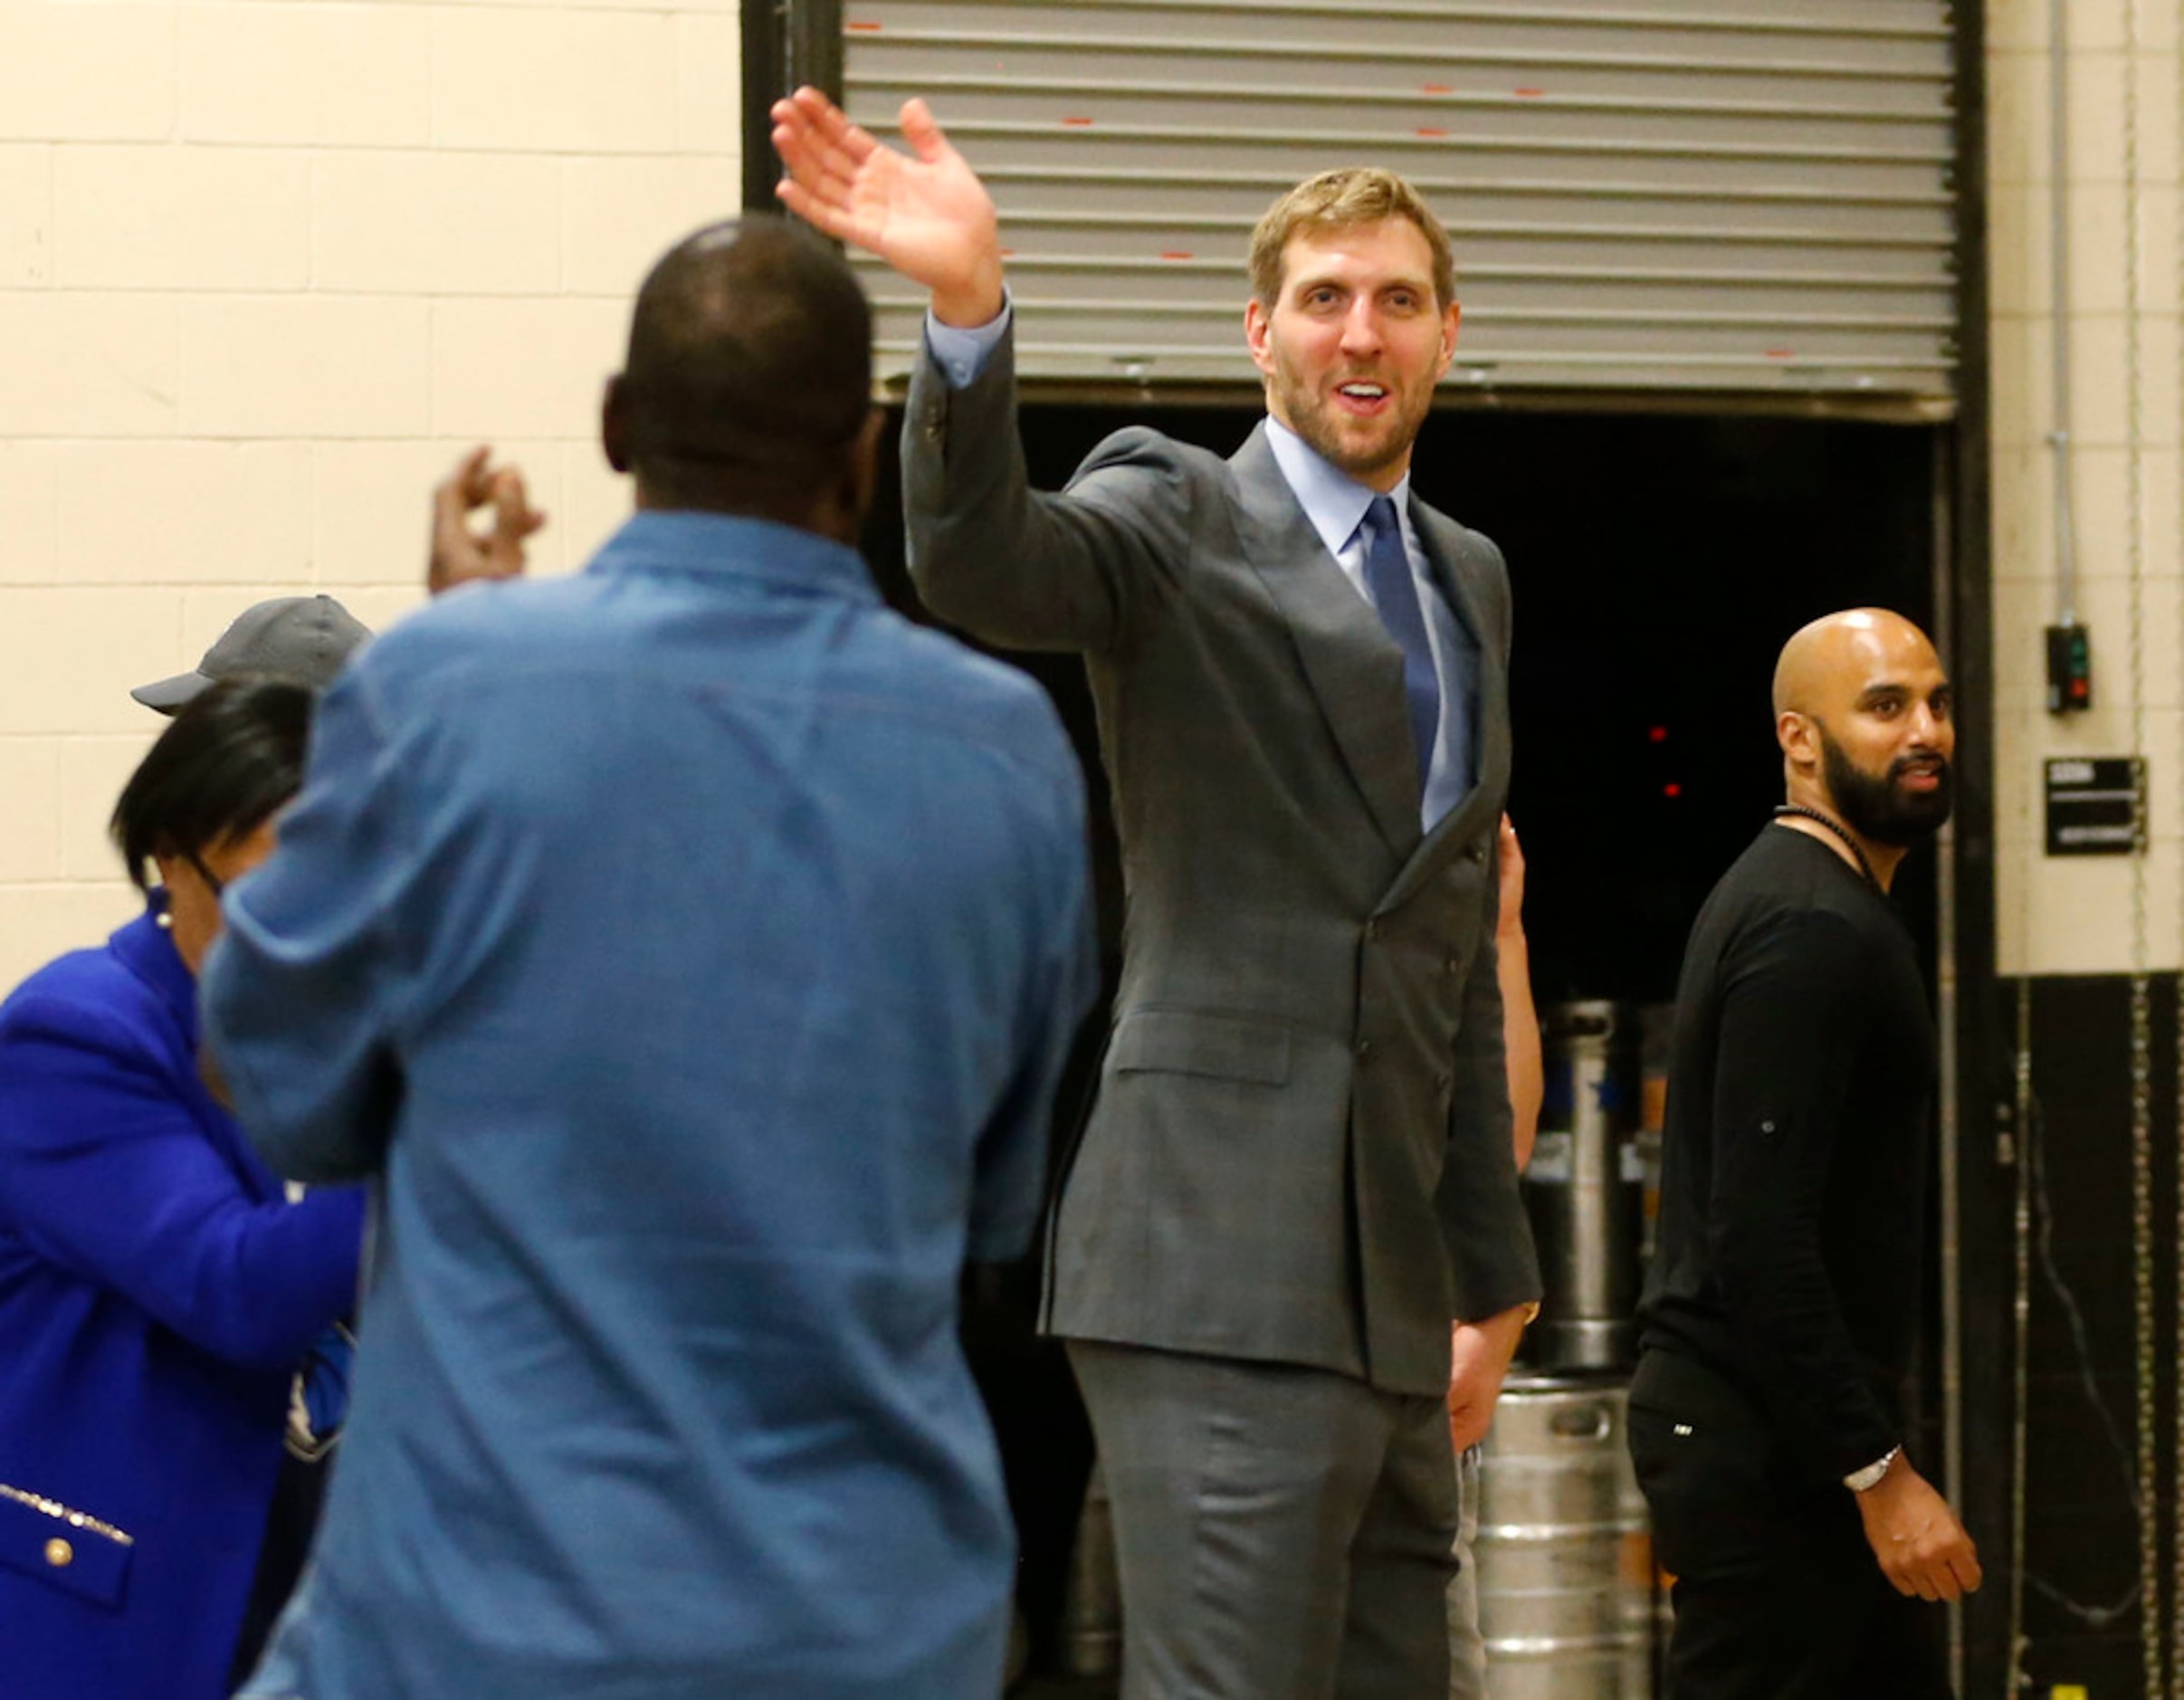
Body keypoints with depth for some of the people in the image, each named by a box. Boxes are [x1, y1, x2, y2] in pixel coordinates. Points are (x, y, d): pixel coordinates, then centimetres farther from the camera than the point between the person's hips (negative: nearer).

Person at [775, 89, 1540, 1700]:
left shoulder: (1469, 580, 20)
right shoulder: (1176, 520, -1)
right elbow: (979, 561, -24)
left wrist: (1492, 1274, 25)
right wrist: (970, 313, -41)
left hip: (1389, 1291, 8)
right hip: (1220, 1276, -8)